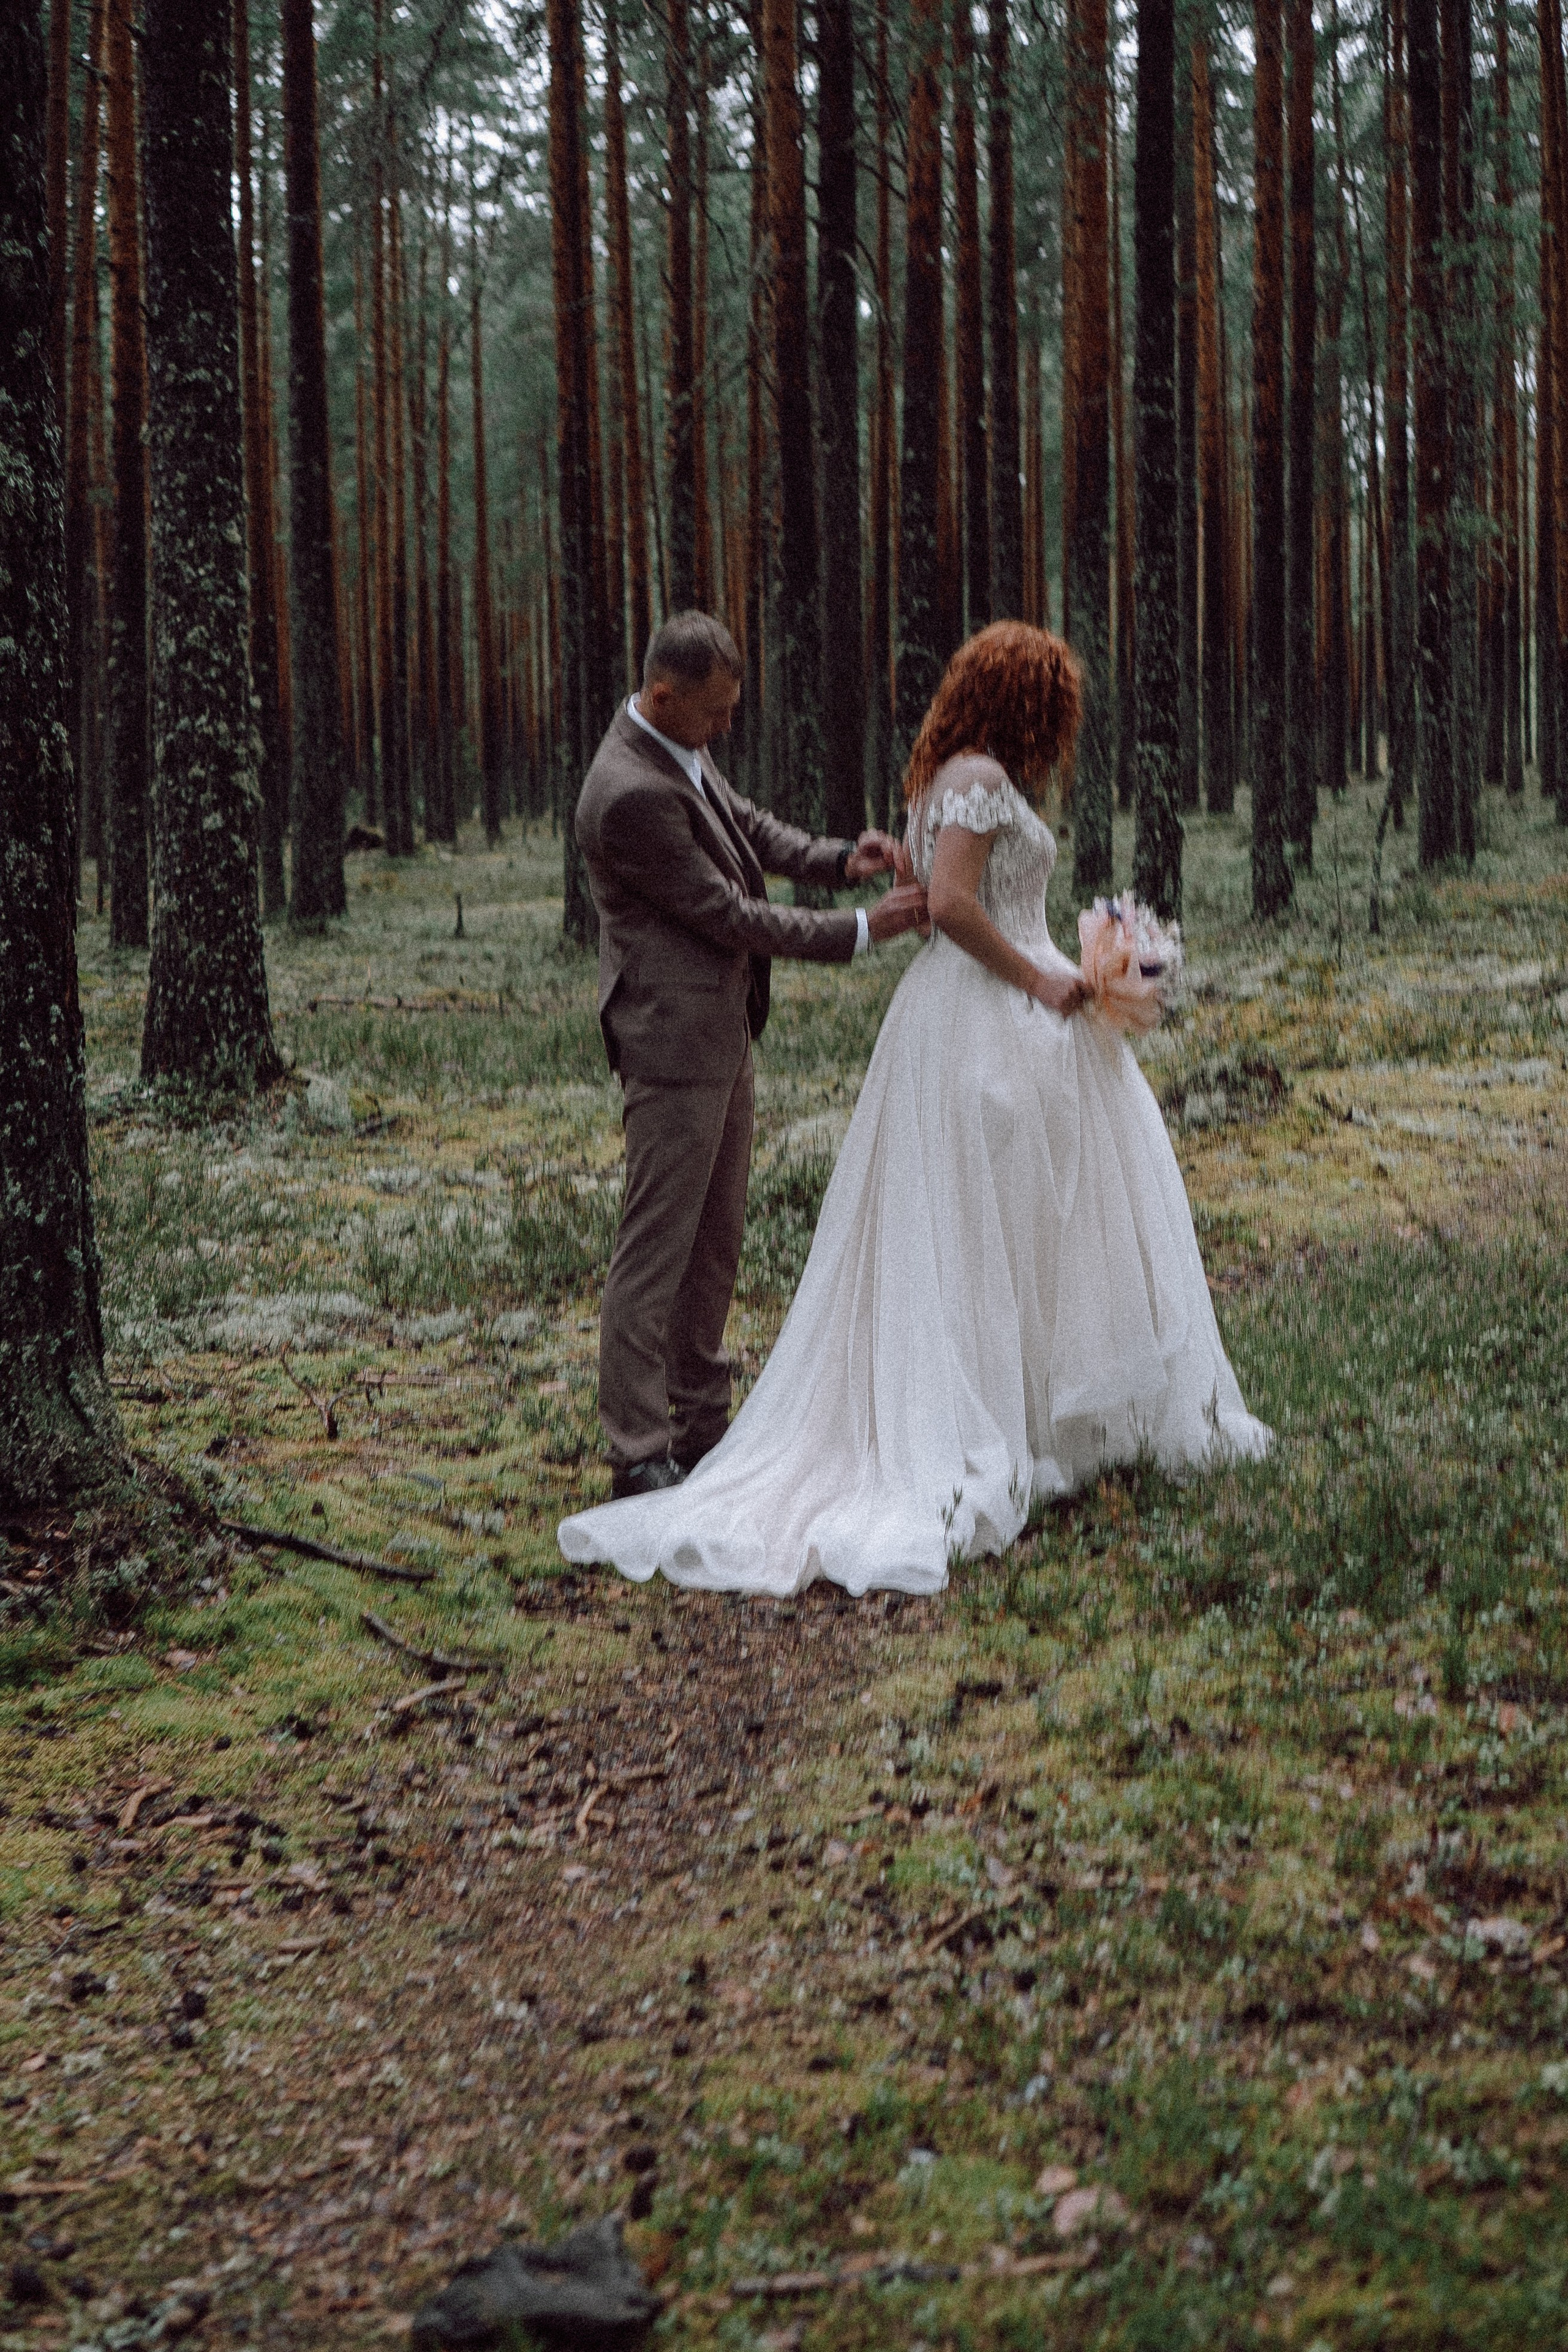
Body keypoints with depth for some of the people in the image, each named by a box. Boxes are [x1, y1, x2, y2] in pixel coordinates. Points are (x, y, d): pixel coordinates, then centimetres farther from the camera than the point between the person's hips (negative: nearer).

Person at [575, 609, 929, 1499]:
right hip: (675, 1038, -10)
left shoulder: (681, 751, 6)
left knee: (716, 1240, 16)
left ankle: (703, 1423, 26)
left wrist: (837, 858, 1)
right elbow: (729, 915, -20)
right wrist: (862, 928, -13)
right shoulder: (632, 794, -24)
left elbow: (747, 824, 20)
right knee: (657, 1247, -4)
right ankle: (640, 1454, 2)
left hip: (722, 1032, 10)